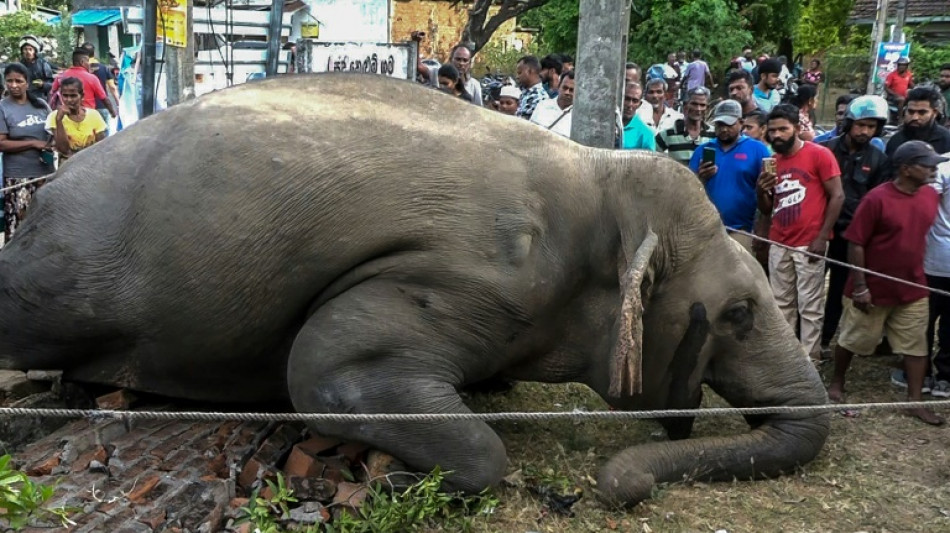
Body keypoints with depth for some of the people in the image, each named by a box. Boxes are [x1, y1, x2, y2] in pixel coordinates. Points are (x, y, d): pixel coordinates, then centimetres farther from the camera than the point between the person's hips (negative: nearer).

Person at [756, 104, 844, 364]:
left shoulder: (819, 154, -5)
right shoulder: (772, 161, 12)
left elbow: (837, 196, -7)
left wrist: (822, 237, -13)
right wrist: (761, 191, -6)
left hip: (810, 243, -5)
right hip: (779, 244, 5)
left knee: (810, 308, 0)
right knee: (782, 305, 8)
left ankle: (809, 361, 7)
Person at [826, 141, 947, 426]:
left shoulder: (930, 195, -1)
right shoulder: (877, 199, -19)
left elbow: (921, 233, 13)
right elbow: (856, 243, -17)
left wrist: (918, 273, 12)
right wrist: (860, 286, -17)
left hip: (913, 289, 5)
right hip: (874, 289, -5)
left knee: (916, 345, 8)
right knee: (853, 340, 12)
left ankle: (915, 402, 19)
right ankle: (837, 383, 33)